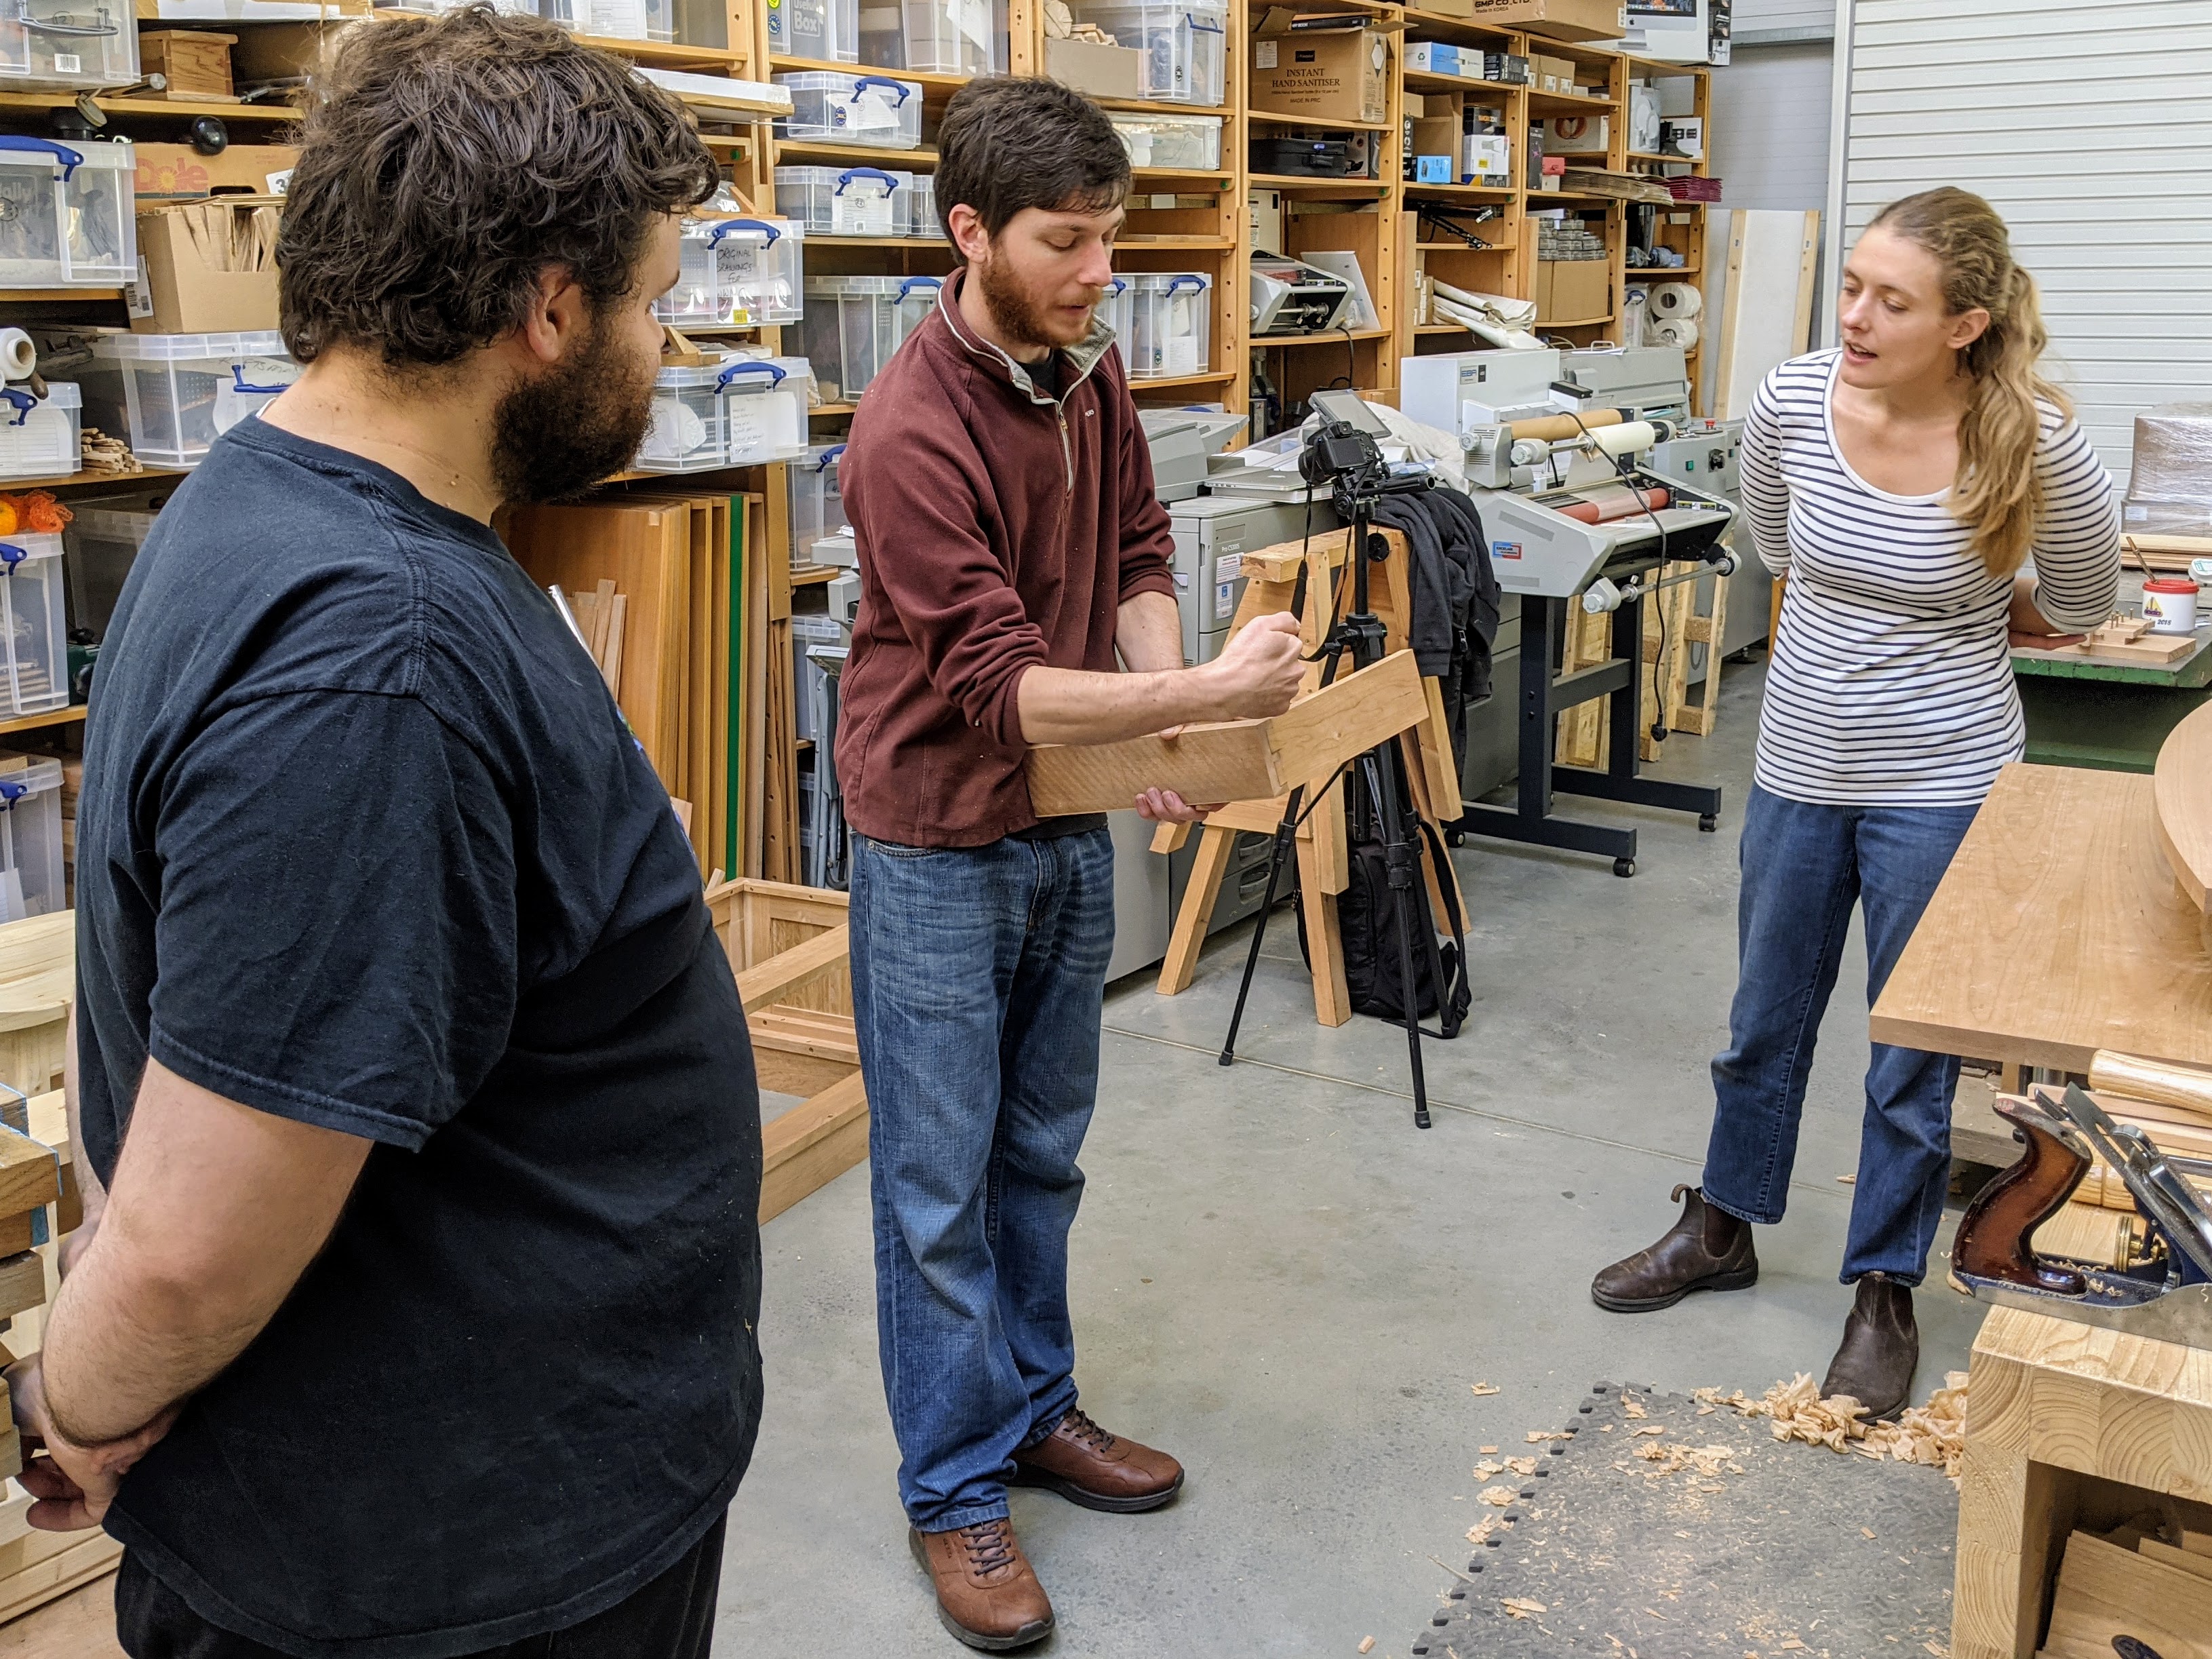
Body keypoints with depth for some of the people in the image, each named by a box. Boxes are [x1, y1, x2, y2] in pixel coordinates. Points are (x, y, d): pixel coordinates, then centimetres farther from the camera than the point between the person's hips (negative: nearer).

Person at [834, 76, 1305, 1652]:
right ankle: (957, 1492, 20)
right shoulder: (913, 432, -24)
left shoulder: (1089, 367, 1)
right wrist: (1204, 695, -32)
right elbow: (1000, 685, -27)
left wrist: (1166, 727, -10)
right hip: (941, 846, -7)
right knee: (942, 1186, 5)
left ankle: (1035, 1406, 37)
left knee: (1042, 1153, 19)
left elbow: (1137, 556, 6)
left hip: (1072, 823, 7)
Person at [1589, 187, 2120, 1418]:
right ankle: (1724, 1228, 40)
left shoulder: (2036, 447, -20)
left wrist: (1943, 631, 5)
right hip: (1802, 762, 4)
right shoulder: (1794, 404, -11)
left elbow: (2079, 606, 1)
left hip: (1942, 779, -3)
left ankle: (1887, 1292, 29)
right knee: (1765, 1021, 19)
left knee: (1916, 1054, 9)